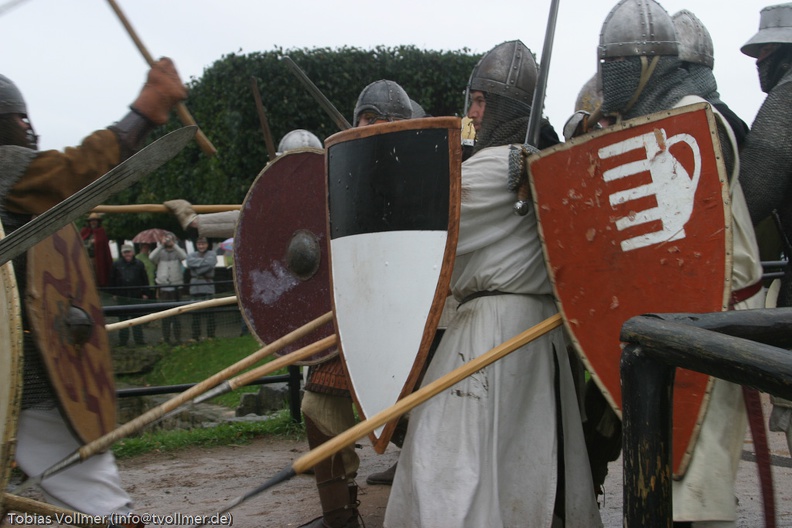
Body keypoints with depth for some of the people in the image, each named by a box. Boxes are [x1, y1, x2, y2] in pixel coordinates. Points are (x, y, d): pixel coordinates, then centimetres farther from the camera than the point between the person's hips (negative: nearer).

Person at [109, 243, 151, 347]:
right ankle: (123, 340, 12)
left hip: (136, 295, 0)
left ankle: (139, 339, 11)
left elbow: (145, 280, 5)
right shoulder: (116, 264, 2)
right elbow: (112, 280, 5)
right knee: (123, 318, 6)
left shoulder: (139, 264, 3)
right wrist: (114, 294, -1)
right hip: (122, 295, 0)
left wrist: (145, 293, -1)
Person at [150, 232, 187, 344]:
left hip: (176, 286, 0)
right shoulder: (160, 252, 8)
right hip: (163, 287, 0)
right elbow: (152, 257, -12)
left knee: (177, 313, 3)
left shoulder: (178, 251, 7)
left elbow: (184, 256, -16)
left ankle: (178, 337, 9)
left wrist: (174, 245, -16)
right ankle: (166, 337, 9)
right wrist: (161, 245, -13)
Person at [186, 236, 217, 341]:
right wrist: (203, 261, -6)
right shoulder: (192, 255, 16)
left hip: (208, 287, -2)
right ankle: (195, 336, 7)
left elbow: (210, 264, -11)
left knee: (210, 313, -4)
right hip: (195, 287, 2)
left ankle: (211, 335, 2)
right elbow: (190, 263, -6)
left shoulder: (212, 254, 9)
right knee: (195, 313, 2)